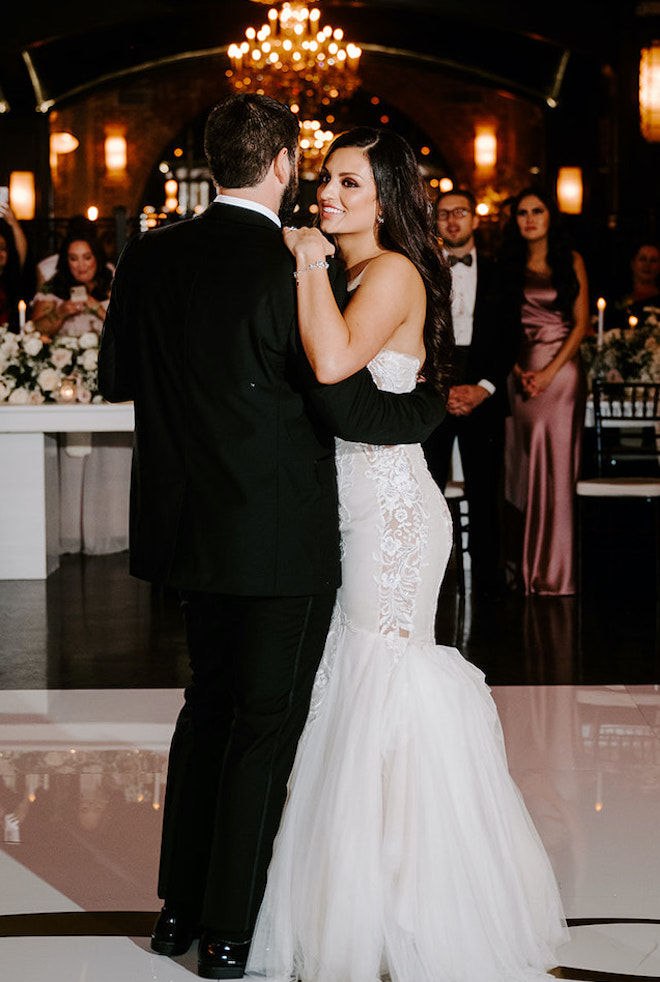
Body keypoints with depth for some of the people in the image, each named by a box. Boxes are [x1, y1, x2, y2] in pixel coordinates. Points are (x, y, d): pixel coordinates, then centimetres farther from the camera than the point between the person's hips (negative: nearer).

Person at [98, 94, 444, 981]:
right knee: (266, 722, 7)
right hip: (283, 534, -6)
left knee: (209, 701, 21)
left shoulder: (150, 257, -1)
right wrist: (440, 402, 1)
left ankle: (179, 907, 28)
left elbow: (115, 380, 10)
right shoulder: (298, 271, -18)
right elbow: (351, 414, -17)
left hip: (191, 529, 6)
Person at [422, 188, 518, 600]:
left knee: (485, 492, 1)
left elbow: (510, 339, 7)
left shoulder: (497, 274, 12)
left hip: (483, 395, 1)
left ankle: (488, 579, 9)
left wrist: (483, 388, -6)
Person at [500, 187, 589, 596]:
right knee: (521, 466, 0)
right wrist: (517, 369, -6)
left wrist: (549, 372, -8)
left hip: (562, 369, -2)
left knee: (557, 465, -6)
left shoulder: (571, 262, 5)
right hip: (521, 371, 2)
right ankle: (526, 566, 7)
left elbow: (582, 323, 1)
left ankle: (555, 570, 0)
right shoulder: (508, 265, 11)